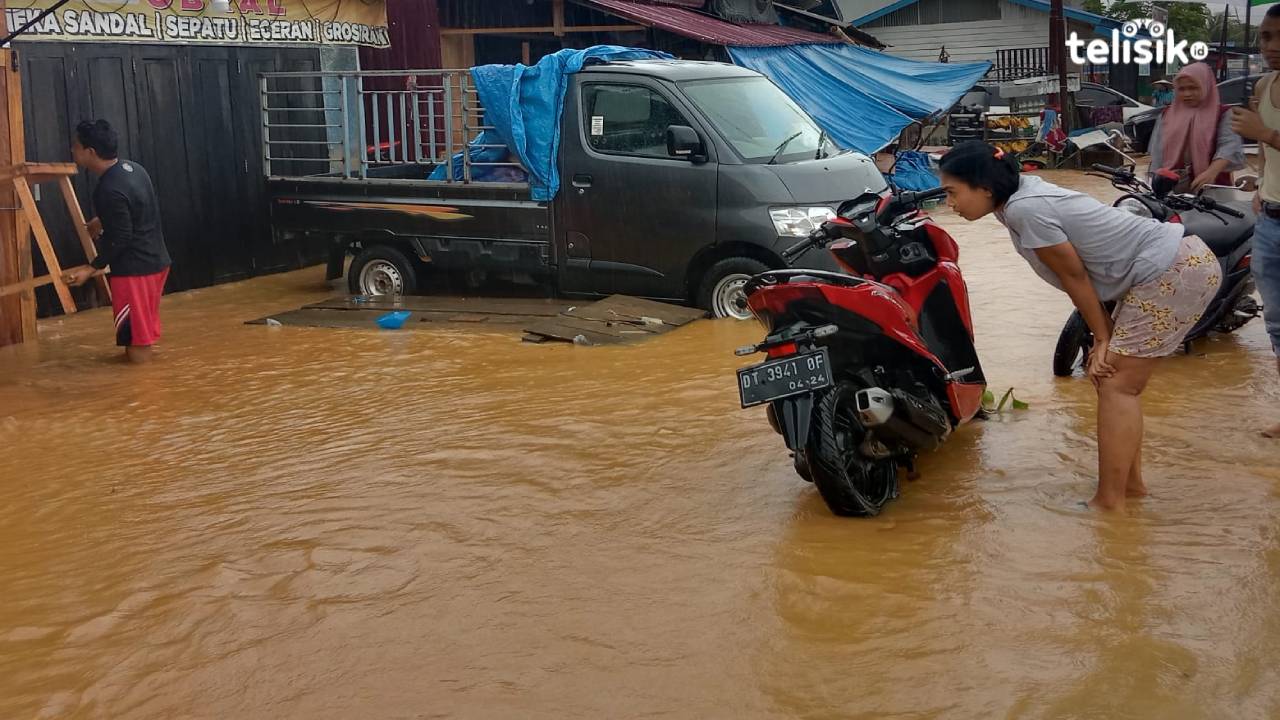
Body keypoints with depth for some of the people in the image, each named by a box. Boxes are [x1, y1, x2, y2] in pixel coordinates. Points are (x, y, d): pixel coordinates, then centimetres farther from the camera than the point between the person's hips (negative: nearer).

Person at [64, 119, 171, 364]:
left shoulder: (109, 190, -24)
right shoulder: (131, 167, 6)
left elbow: (120, 239, -21)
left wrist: (91, 269, -15)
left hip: (134, 268, -10)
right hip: (155, 260, 10)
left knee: (135, 337, 1)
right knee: (143, 326, 24)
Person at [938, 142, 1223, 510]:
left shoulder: (1026, 210, -20)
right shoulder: (1022, 190, 6)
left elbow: (1075, 276, -13)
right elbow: (1082, 273, 9)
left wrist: (1102, 339, -1)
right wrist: (1105, 335, 7)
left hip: (1177, 271, -9)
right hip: (1179, 262, 9)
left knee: (1116, 384, -8)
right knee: (1119, 380, 14)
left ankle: (1109, 504, -4)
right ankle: (1131, 482, 22)